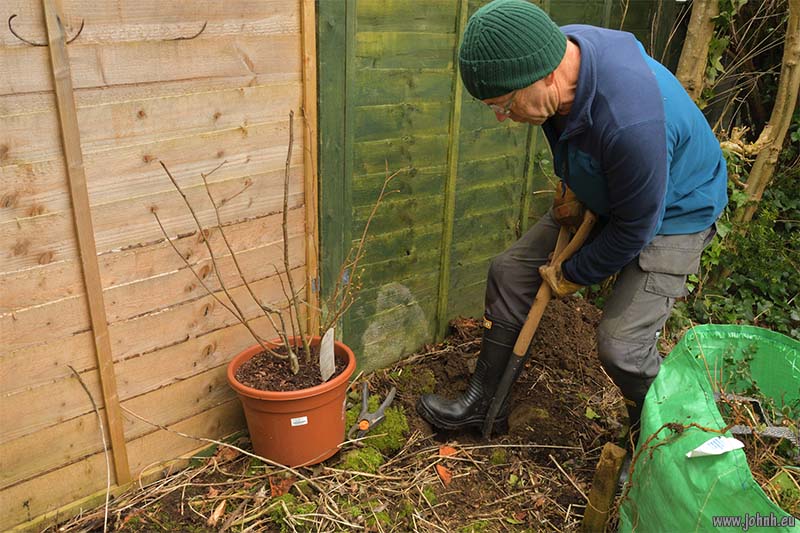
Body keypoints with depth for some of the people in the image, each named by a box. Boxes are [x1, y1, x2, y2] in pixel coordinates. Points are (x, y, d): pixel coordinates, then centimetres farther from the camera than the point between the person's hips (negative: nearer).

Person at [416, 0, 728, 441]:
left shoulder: (630, 121, -42)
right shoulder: (555, 49, -18)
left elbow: (636, 227, -26)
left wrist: (574, 276, -12)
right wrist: (571, 184, -5)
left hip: (670, 217, -7)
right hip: (601, 199, 8)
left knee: (621, 346, -16)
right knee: (509, 271, 4)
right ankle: (483, 402, 19)